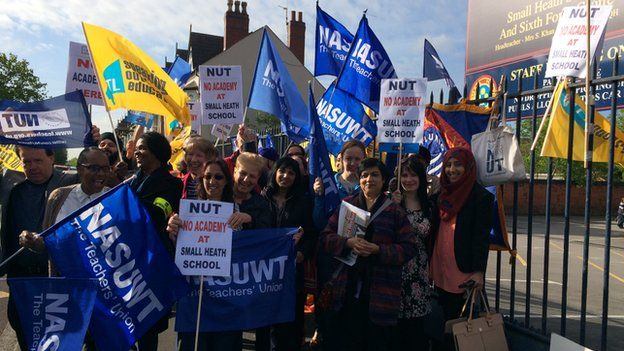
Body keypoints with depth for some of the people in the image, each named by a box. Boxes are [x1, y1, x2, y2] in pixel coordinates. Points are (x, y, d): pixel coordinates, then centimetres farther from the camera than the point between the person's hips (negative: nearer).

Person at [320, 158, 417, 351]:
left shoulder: (395, 211, 3)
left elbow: (409, 248, -2)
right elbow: (325, 236, 5)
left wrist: (378, 250, -16)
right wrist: (348, 242, -14)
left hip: (380, 294, -1)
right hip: (345, 290, 2)